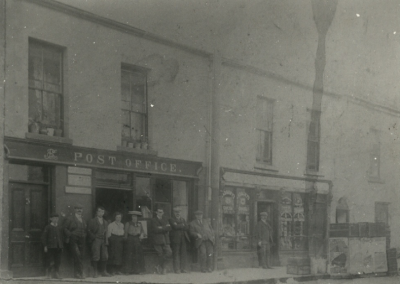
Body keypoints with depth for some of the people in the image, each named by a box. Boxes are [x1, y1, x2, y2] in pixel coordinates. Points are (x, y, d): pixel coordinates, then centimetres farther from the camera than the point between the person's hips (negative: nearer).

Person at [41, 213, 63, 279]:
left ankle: (56, 274, 9)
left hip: (58, 247, 5)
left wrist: (61, 246, 13)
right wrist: (45, 246, -9)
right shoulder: (48, 227, 0)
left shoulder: (60, 228, 14)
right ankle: (49, 274, 5)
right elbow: (44, 237, -3)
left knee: (58, 261, 2)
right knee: (50, 262, -4)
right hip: (50, 247, -4)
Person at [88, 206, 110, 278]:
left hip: (103, 241, 5)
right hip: (95, 240, -5)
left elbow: (106, 232, 16)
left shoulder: (105, 222, 19)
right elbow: (89, 231, 0)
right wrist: (94, 237, -11)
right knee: (96, 256, -9)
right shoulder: (92, 221, 5)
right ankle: (95, 272, -3)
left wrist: (106, 241, 4)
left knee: (105, 256, 1)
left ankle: (103, 272, 11)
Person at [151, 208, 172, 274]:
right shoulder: (154, 220, 4)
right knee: (161, 255, -6)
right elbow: (156, 230, -11)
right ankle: (163, 269, 6)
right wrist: (165, 228, -5)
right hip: (158, 240, -4)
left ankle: (159, 266, -1)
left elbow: (169, 228, 4)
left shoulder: (165, 220, 21)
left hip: (165, 240, 4)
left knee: (169, 252, -13)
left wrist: (162, 228, -9)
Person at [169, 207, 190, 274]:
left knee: (183, 254, 1)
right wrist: (182, 225, -1)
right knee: (176, 254, -7)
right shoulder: (171, 220, 4)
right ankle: (177, 269, -5)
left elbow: (187, 228, 8)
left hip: (183, 239, 5)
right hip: (175, 239, -5)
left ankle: (182, 268, 5)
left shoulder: (183, 220, 22)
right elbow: (175, 227, -14)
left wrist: (179, 226, -5)